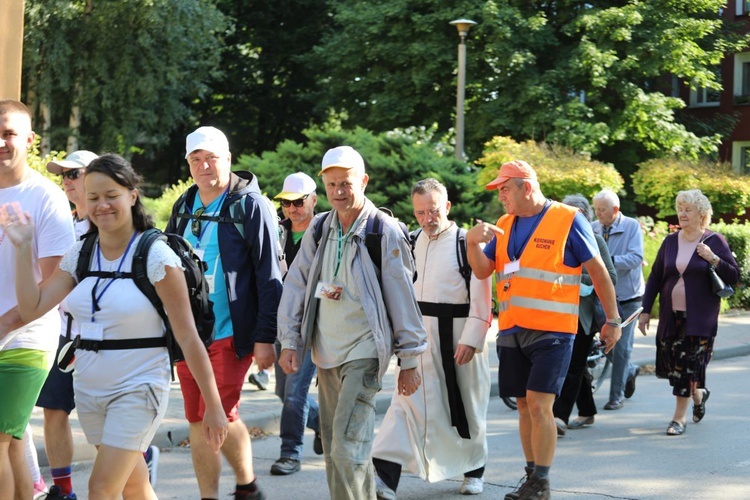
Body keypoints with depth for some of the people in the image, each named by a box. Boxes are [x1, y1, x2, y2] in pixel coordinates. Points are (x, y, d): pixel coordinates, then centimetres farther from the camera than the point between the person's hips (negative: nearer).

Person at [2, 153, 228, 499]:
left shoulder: (156, 256, -14)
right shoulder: (79, 255, 4)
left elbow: (188, 337, -14)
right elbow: (31, 307, 1)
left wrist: (214, 406, -14)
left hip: (138, 388, -6)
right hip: (89, 389, 6)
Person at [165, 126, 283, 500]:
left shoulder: (250, 205, -7)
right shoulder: (184, 207, 10)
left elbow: (269, 275, -9)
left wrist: (265, 336, -13)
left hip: (230, 332, -6)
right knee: (197, 420, 7)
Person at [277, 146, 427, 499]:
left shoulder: (385, 232, -8)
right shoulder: (318, 230, 6)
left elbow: (403, 298, -7)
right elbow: (295, 287, 9)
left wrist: (409, 361, -6)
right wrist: (289, 342, 3)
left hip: (364, 351, -6)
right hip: (325, 351, 6)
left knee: (348, 447, -15)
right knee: (333, 447, 12)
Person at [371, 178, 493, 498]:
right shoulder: (412, 243, 8)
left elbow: (481, 297, -12)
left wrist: (471, 339, -17)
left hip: (458, 336, -4)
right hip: (419, 335, 4)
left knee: (466, 407, 9)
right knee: (408, 401, -7)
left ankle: (474, 470, 29)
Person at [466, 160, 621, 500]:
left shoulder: (568, 220, -5)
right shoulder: (504, 226, 12)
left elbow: (598, 271, -1)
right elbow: (482, 271, 7)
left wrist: (612, 320, -1)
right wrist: (472, 242, -12)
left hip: (551, 330, -6)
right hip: (511, 330, 6)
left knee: (539, 404, -12)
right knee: (524, 406, 11)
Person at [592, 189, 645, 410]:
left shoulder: (632, 226, -9)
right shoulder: (593, 228, 0)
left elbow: (636, 257, -20)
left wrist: (609, 261, -32)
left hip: (627, 295, -4)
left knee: (621, 346, -2)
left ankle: (617, 395, 7)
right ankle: (630, 370, 38)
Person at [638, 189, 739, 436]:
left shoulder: (714, 241, -3)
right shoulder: (670, 241, 7)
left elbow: (734, 277, -6)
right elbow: (655, 278, 10)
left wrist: (713, 259, -20)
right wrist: (645, 310, 6)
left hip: (700, 318, -4)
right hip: (671, 316, 4)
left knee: (688, 364, -6)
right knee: (671, 364, 6)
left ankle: (680, 417, 5)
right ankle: (698, 394, 35)